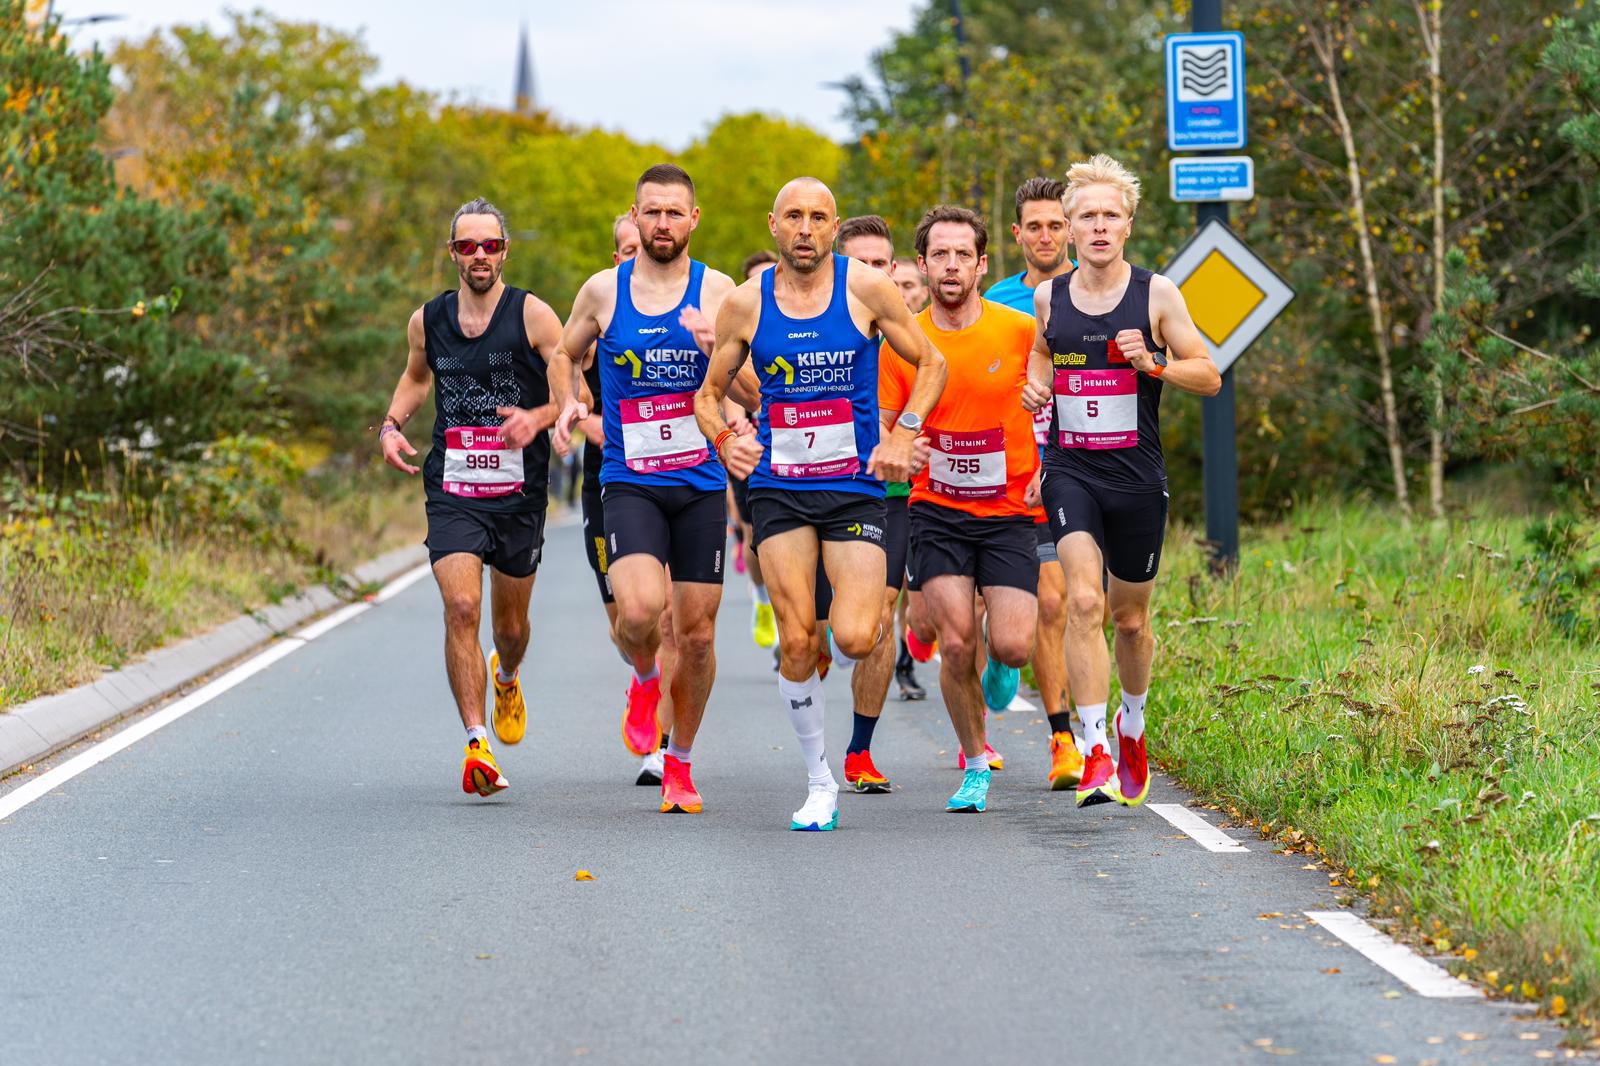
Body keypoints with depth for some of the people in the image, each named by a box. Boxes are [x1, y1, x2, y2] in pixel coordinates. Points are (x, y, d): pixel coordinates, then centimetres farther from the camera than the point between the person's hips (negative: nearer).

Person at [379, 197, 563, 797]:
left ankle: (507, 678, 50)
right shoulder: (427, 321, 5)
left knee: (510, 624, 13)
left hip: (519, 495, -1)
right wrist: (392, 424, 8)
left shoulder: (532, 315, -6)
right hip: (452, 494, 1)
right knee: (461, 607, -19)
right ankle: (476, 744, -18)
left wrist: (539, 417, -25)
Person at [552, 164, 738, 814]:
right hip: (629, 484, -1)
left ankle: (679, 763, 25)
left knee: (697, 633, 6)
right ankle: (644, 680, 10)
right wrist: (568, 403, 2)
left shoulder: (717, 291, 1)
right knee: (640, 608, -24)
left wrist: (717, 347, -22)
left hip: (702, 485, 1)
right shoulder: (604, 291, 3)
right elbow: (564, 355, 21)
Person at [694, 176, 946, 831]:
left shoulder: (867, 288, -3)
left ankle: (878, 612, 25)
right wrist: (723, 439, -8)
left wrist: (904, 432, -8)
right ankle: (820, 784, 8)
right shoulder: (745, 303, 2)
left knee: (854, 640, -14)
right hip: (778, 488, 2)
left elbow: (931, 364, 6)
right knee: (796, 642, -6)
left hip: (855, 483, -1)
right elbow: (709, 393, 13)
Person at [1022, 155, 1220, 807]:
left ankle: (1131, 725, 41)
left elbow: (1209, 377, 0)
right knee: (1082, 600, -19)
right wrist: (1035, 388, 1)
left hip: (1137, 477, 0)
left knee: (1129, 618, 13)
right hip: (1070, 472, 0)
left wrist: (1154, 364, -17)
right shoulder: (1047, 298, 5)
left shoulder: (1156, 295, -2)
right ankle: (1095, 754, -19)